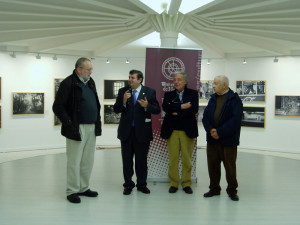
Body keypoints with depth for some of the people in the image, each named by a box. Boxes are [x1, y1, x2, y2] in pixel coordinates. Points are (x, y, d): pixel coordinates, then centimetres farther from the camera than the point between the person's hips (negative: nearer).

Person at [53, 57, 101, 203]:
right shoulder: (68, 83, -11)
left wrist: (97, 122, 11)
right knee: (74, 161, 1)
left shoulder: (90, 82, 13)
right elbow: (57, 107, -14)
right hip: (77, 129, -7)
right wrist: (70, 124, -16)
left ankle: (83, 188, 26)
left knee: (88, 161, 13)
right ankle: (72, 191, 13)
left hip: (92, 128, 7)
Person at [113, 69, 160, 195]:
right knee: (127, 160, 10)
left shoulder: (150, 92, 0)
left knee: (142, 160, 8)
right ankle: (128, 184, 23)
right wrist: (123, 101, -18)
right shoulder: (123, 91, 5)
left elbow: (157, 110, -3)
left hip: (142, 132, -1)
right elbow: (116, 110, 0)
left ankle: (141, 184, 24)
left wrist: (147, 106, -22)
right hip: (126, 131, 2)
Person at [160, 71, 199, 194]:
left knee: (187, 159, 4)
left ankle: (186, 183, 17)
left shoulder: (193, 94, 6)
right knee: (173, 159, 2)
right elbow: (165, 107, -10)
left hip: (187, 131, -1)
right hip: (172, 131, 1)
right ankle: (174, 183, 15)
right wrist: (182, 107, -17)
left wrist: (177, 112, -11)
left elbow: (194, 109, -10)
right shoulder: (168, 94, 10)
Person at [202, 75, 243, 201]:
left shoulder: (235, 100, -7)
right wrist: (210, 129, -11)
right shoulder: (213, 98, 11)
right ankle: (214, 189, 25)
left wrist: (220, 132, -18)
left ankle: (232, 191, 19)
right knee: (212, 165, 10)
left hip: (228, 140, -5)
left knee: (230, 166, 3)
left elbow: (235, 119, -16)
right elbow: (205, 116, 7)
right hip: (212, 139, 5)